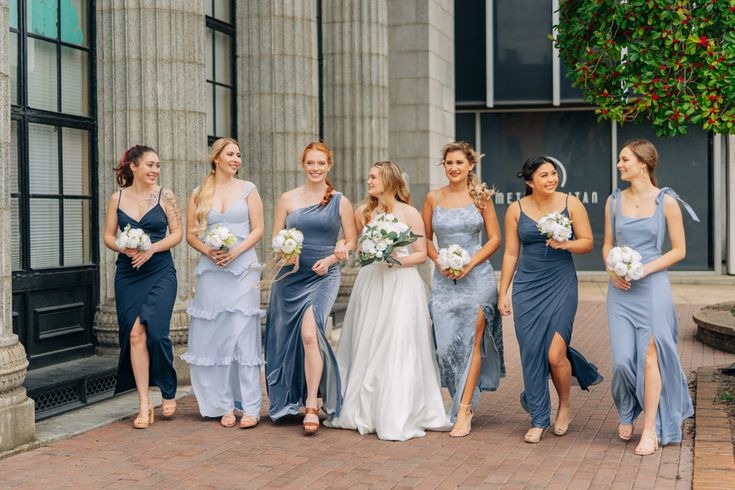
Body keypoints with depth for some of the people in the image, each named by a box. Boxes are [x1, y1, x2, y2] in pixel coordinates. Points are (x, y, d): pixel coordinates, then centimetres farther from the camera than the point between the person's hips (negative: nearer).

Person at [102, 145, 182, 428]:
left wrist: (151, 249, -13)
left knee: (155, 331, -11)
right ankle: (144, 405, 3)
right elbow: (108, 235, 9)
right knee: (135, 333, -4)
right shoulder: (117, 198, 6)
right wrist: (124, 248, -11)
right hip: (128, 274, 2)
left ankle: (168, 392, 14)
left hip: (160, 272, -2)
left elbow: (177, 233, 1)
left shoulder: (165, 196, 2)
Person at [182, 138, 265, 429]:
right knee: (214, 336, 1)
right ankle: (225, 405, 10)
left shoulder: (247, 189, 7)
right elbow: (191, 234, 10)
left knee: (244, 335, -5)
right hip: (211, 271, 2)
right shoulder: (199, 194, 10)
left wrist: (236, 250, -11)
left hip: (243, 268, -2)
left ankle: (250, 407, -2)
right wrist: (208, 251, -9)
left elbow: (258, 230, 3)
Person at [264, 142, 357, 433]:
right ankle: (290, 400, 27)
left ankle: (311, 406, -17)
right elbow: (275, 239, 9)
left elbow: (351, 242, 7)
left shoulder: (340, 202, 4)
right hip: (290, 277, 3)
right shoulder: (288, 199, 7)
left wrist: (331, 259, -10)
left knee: (309, 333, -22)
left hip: (323, 277, -3)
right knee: (288, 339, 9)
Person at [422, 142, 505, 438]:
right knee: (446, 344, -1)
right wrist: (439, 261, -5)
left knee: (472, 342, -6)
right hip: (444, 280, 2)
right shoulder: (433, 198, 7)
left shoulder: (481, 197, 2)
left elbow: (494, 239, 3)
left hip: (476, 277, -2)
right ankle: (463, 403, 16)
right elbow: (425, 238, 13)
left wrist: (470, 263, -10)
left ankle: (463, 410, -3)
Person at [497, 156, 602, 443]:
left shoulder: (570, 204, 0)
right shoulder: (516, 210, 3)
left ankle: (564, 406, 19)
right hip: (527, 287, 2)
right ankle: (538, 420, 14)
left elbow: (588, 242, 3)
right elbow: (511, 253, 7)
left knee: (555, 353, -10)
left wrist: (566, 244, -18)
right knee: (531, 353, 1)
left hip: (560, 286, -2)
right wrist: (503, 293, 6)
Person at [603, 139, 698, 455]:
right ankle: (626, 414, 25)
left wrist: (645, 269, -12)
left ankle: (651, 429, 7)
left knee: (649, 356, -4)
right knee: (622, 359, -2)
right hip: (620, 290, 3)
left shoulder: (666, 201, -3)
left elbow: (679, 250, -1)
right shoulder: (614, 201, 8)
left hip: (652, 286, -3)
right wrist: (612, 271, -4)